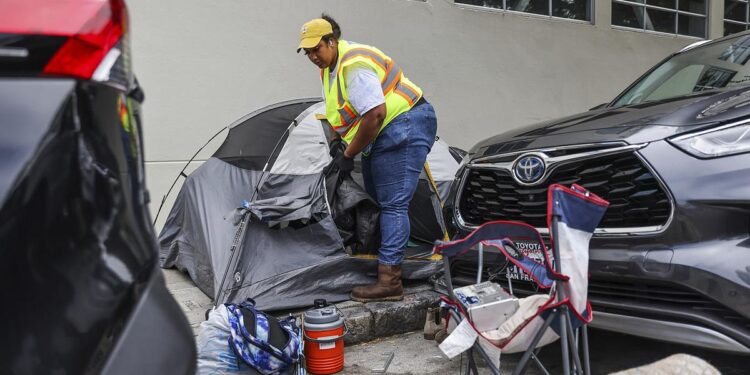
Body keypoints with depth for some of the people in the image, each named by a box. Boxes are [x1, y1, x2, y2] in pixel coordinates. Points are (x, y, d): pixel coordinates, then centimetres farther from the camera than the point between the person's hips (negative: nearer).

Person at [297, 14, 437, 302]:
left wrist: (348, 153, -19)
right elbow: (339, 114, 21)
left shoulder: (354, 65, -22)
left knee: (392, 204, -15)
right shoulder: (329, 66, 11)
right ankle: (377, 257, 29)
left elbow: (375, 114, -29)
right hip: (383, 135, 11)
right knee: (375, 200, 16)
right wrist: (339, 149, 12)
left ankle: (389, 282, -15)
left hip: (404, 127, -11)